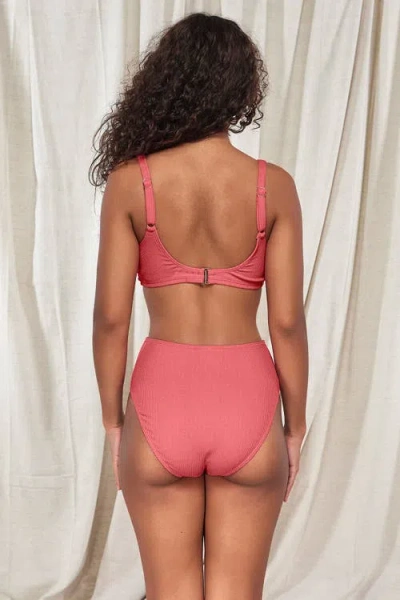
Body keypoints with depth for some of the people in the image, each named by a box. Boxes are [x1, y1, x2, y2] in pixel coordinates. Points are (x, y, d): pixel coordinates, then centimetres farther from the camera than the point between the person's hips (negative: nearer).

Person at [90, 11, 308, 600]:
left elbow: (110, 317, -6)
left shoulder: (130, 180, -6)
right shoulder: (272, 185, -5)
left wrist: (113, 418, 7)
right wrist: (295, 426, 7)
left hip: (162, 399, 0)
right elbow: (287, 322, -5)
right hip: (246, 402, 1)